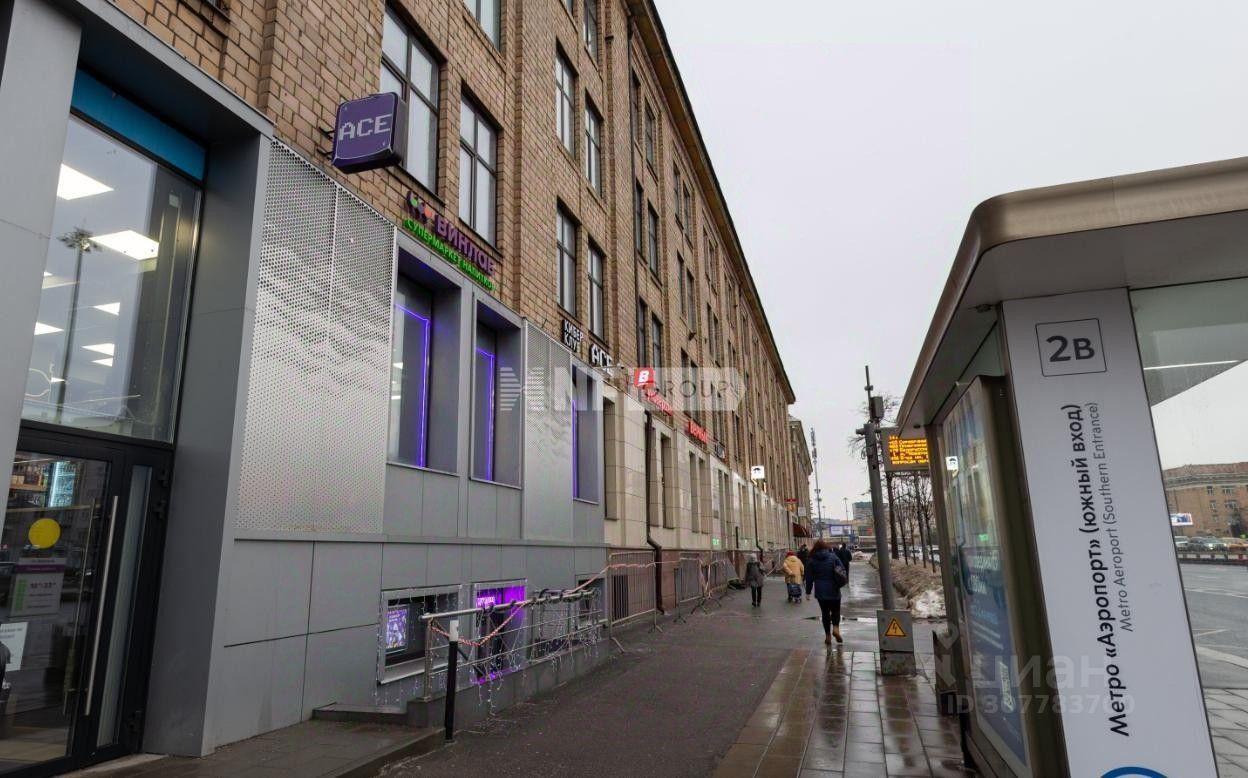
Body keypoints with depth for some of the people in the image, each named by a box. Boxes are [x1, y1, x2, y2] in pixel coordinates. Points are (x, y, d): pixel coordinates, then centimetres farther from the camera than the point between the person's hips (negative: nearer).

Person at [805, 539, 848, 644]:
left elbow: (809, 578, 2)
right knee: (835, 610, 14)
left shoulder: (812, 561, 0)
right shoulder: (833, 557, 0)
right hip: (834, 590, 0)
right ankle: (836, 628, -10)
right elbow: (843, 571, -1)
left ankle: (828, 636, 8)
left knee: (825, 612, 8)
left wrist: (808, 591, 7)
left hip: (820, 592, 0)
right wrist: (843, 580, 15)